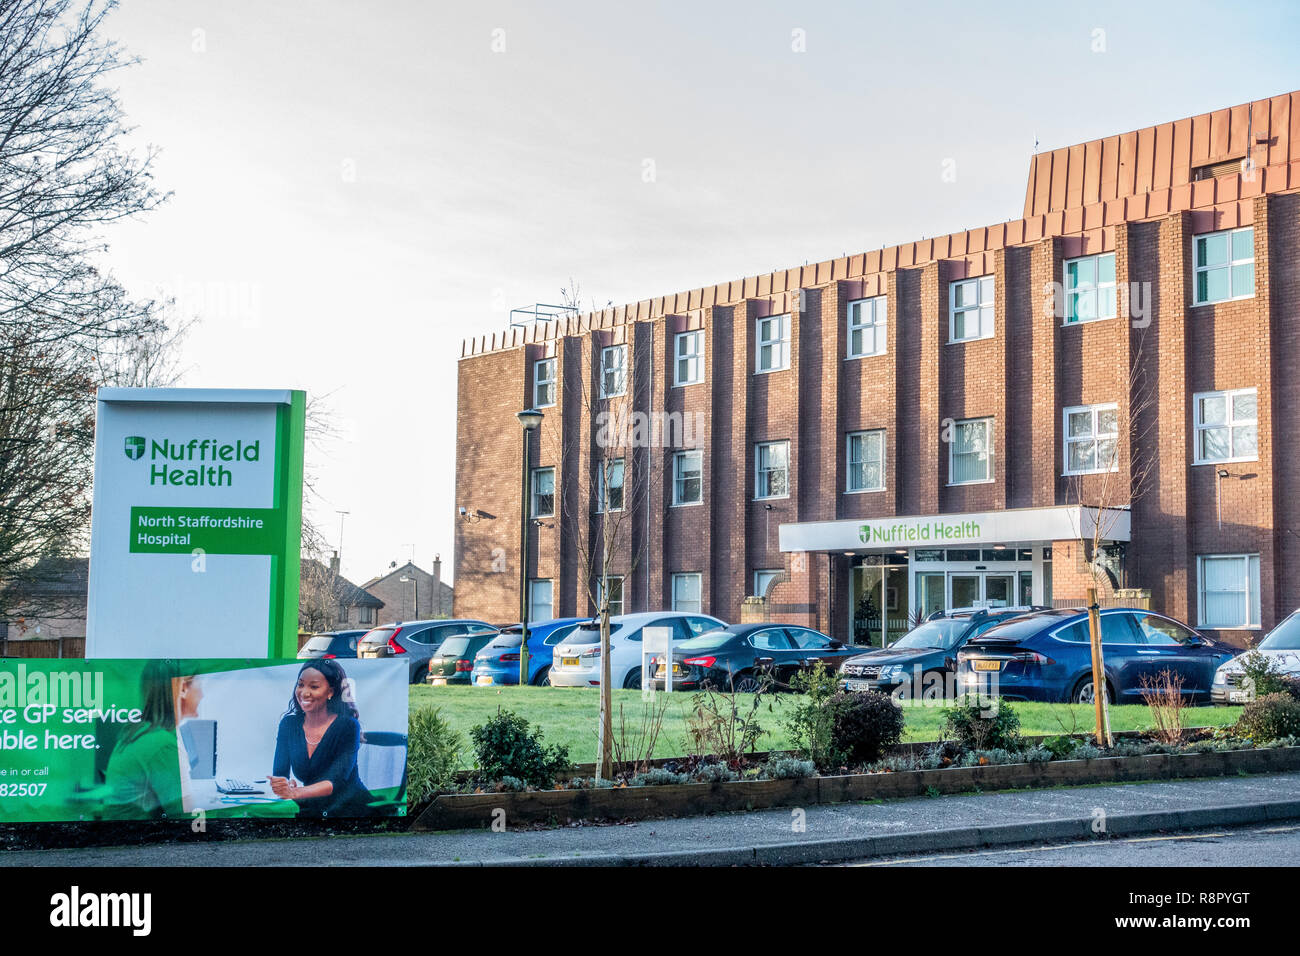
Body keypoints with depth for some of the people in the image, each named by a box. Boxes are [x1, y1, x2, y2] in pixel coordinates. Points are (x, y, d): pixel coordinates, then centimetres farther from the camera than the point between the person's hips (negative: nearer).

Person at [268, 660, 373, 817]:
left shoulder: (348, 726, -11)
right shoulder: (289, 724, 3)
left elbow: (337, 781, -21)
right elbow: (279, 773, -3)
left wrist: (294, 792, -37)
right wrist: (283, 787, -29)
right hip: (311, 808, 4)